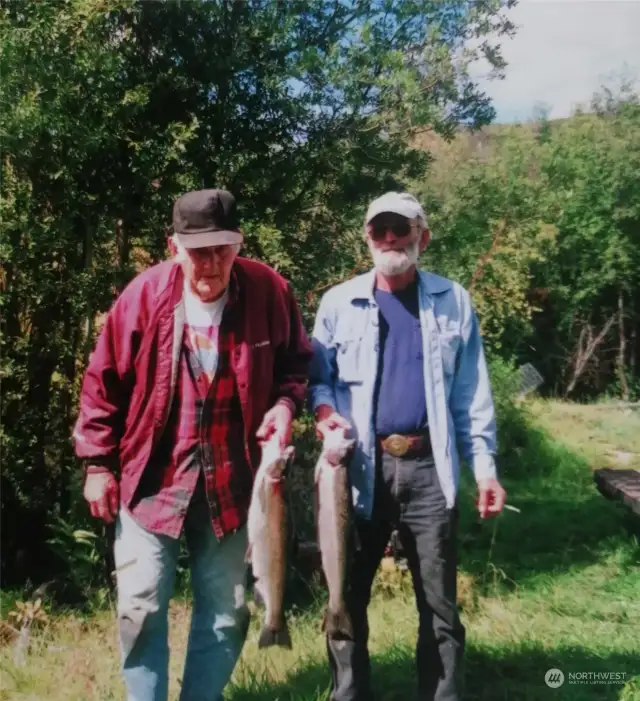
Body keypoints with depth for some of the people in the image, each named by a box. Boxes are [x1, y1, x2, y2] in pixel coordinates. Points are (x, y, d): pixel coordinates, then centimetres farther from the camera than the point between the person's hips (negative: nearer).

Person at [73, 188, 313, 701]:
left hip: (231, 479, 2)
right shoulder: (144, 295, -11)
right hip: (152, 476, -1)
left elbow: (296, 361, 6)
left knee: (226, 611, 13)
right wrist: (97, 463, -1)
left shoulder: (269, 291, -9)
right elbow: (103, 383, -2)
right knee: (141, 607, 3)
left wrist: (286, 403, -14)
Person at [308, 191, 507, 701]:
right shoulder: (339, 302, 5)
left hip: (429, 469, 0)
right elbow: (316, 374, 7)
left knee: (439, 603, 9)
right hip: (360, 469, 1)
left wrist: (485, 465, 1)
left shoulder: (453, 301, 6)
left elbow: (472, 392, 5)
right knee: (347, 596, 11)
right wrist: (323, 408, -15)